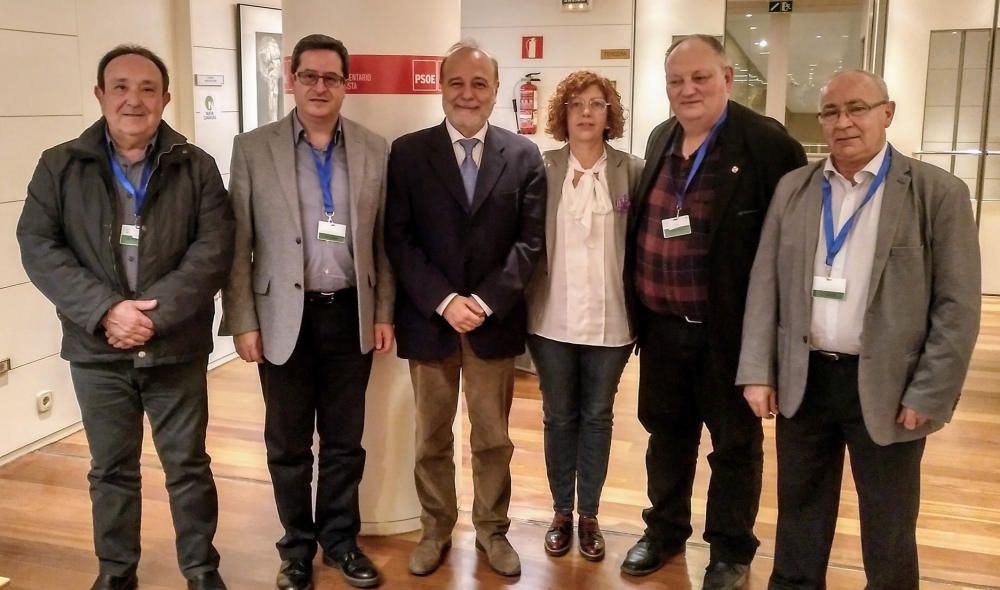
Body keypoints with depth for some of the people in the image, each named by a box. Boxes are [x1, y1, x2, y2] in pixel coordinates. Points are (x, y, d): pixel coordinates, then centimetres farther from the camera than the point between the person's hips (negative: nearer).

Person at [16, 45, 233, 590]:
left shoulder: (196, 167, -1)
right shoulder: (59, 166, 2)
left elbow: (214, 248, -9)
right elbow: (37, 246, -5)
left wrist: (157, 313, -19)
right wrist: (105, 310, -17)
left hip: (177, 348, -1)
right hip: (97, 349, 1)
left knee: (188, 465, 10)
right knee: (111, 469, 14)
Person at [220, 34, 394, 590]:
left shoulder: (375, 149, 2)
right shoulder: (253, 148, -2)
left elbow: (383, 242, 5)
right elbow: (238, 244, -2)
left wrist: (383, 313, 2)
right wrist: (243, 321, -6)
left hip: (351, 315, 1)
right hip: (284, 317, -1)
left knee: (345, 440, 13)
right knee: (288, 443, 12)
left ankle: (341, 539, 31)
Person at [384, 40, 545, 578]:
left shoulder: (523, 155, 2)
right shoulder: (407, 152, 0)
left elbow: (529, 240, -2)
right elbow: (398, 239, -5)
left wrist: (485, 301, -13)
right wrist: (444, 301, -15)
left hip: (495, 321, 0)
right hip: (428, 319, 0)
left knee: (493, 439, 12)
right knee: (431, 440, 13)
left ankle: (491, 529, 30)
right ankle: (436, 528, 30)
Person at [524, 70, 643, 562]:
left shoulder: (632, 172, -2)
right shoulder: (541, 169, -1)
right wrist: (524, 306, -4)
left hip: (609, 320, 0)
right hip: (552, 318, 0)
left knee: (597, 417, 12)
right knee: (559, 418, 13)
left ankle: (589, 515, 28)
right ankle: (562, 513, 29)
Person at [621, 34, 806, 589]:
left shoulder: (767, 143, -14)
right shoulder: (660, 139, 7)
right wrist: (638, 308, 12)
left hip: (730, 328, -5)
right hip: (661, 325, 6)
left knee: (735, 442, 12)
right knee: (665, 432, 19)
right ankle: (664, 528, 39)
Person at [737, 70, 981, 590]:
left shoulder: (938, 192, -5)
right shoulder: (793, 188, 6)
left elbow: (957, 307, -7)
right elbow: (764, 283, 5)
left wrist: (929, 395, -11)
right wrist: (758, 371, -1)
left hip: (887, 388, -3)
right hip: (803, 380, 3)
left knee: (888, 529, 11)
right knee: (800, 513, 17)